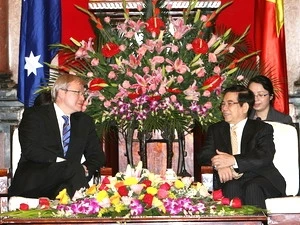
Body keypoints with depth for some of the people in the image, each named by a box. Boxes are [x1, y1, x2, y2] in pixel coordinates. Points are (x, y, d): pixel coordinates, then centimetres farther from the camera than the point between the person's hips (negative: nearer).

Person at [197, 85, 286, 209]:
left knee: (252, 188, -34)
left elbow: (266, 157, -8)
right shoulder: (215, 129, 21)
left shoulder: (263, 128, 10)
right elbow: (203, 155, 8)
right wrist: (218, 163, -16)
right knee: (231, 188, -32)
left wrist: (233, 160, -21)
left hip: (259, 179, -1)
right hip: (230, 180, 2)